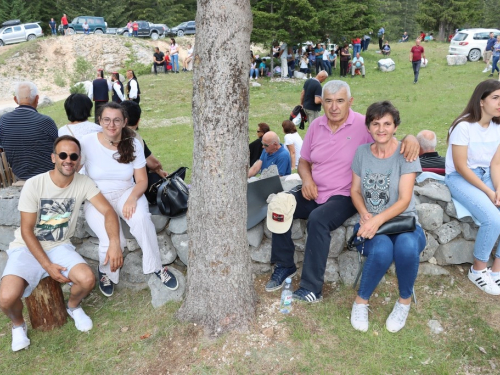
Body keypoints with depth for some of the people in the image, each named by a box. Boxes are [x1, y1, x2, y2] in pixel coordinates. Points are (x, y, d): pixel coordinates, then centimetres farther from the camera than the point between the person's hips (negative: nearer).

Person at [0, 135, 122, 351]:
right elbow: (27, 230, -13)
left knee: (87, 280, -24)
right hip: (28, 248, -2)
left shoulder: (83, 183, -10)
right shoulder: (34, 185, -17)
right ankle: (18, 324, 13)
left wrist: (114, 242, -34)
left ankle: (73, 306, 14)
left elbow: (108, 211, -15)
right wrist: (47, 266, -18)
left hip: (60, 246, 2)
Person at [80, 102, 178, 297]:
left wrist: (132, 197, -23)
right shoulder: (87, 142, -11)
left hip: (126, 193, 1)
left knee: (141, 218, -33)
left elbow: (142, 180, -3)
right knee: (110, 240, -26)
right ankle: (105, 271, 10)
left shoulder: (133, 144, -6)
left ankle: (156, 266, -11)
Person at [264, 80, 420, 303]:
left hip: (344, 196, -5)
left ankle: (311, 289, -20)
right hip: (315, 193, 5)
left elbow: (392, 141, -11)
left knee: (318, 219, -33)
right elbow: (304, 161, 15)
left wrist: (410, 139, -34)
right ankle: (284, 265, 4)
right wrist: (307, 179, -5)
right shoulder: (316, 126, 6)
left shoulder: (363, 125, -9)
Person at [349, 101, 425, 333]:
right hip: (371, 223, 1)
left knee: (407, 247, -37)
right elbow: (355, 190, 9)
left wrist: (378, 219, -28)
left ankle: (405, 300, -7)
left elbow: (404, 199, -12)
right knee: (382, 251, -34)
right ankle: (361, 301, -8)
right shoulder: (362, 152, 6)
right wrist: (365, 215, -11)